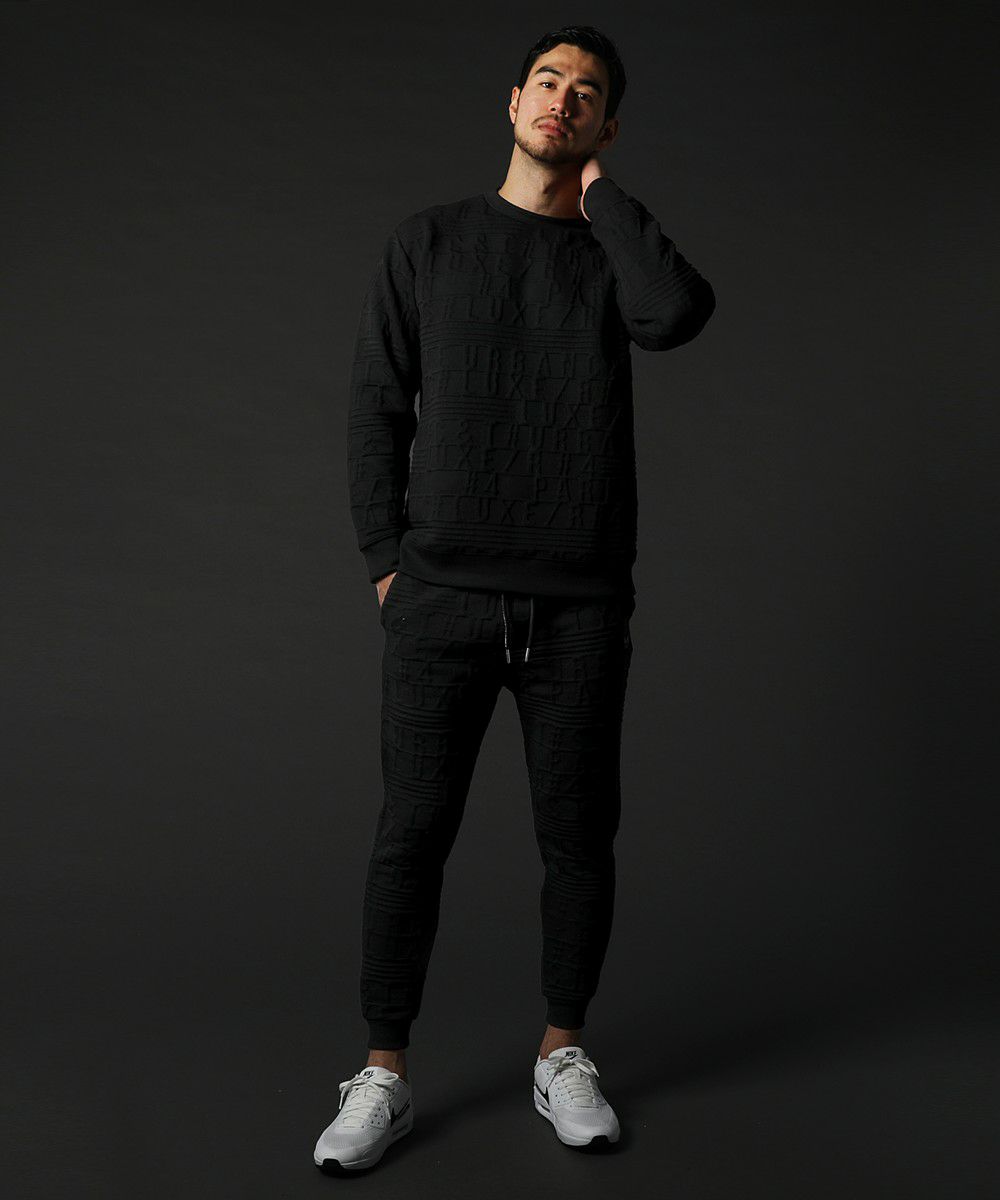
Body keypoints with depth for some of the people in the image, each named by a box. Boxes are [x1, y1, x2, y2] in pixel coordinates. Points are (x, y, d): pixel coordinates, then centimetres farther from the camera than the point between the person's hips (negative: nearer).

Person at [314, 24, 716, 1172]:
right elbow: (375, 409, 6)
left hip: (581, 604, 1)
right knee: (411, 832, 0)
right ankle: (383, 1075, 14)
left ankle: (562, 1055, 25)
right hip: (443, 596, -1)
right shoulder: (427, 243, 8)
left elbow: (677, 314, -15)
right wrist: (385, 560, -2)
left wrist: (598, 191, -2)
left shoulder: (615, 250, 9)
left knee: (578, 835, 7)